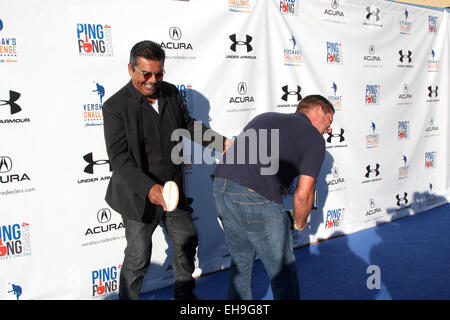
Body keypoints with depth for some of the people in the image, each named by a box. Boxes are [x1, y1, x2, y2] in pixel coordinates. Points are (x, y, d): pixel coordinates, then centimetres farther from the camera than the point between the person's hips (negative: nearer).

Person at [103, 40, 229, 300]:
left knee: (187, 241, 19)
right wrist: (148, 188, -36)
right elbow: (119, 156, -24)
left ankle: (184, 294, 44)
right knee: (138, 258, 6)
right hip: (139, 197, -6)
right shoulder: (116, 106, -17)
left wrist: (220, 143, 2)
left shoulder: (170, 92, 1)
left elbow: (188, 125, 15)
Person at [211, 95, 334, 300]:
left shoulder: (265, 117, 26)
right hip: (255, 197, -7)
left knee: (240, 259, 26)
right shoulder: (314, 138, 8)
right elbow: (303, 195, 2)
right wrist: (299, 224, 22)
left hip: (220, 184, 8)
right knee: (282, 270, 11)